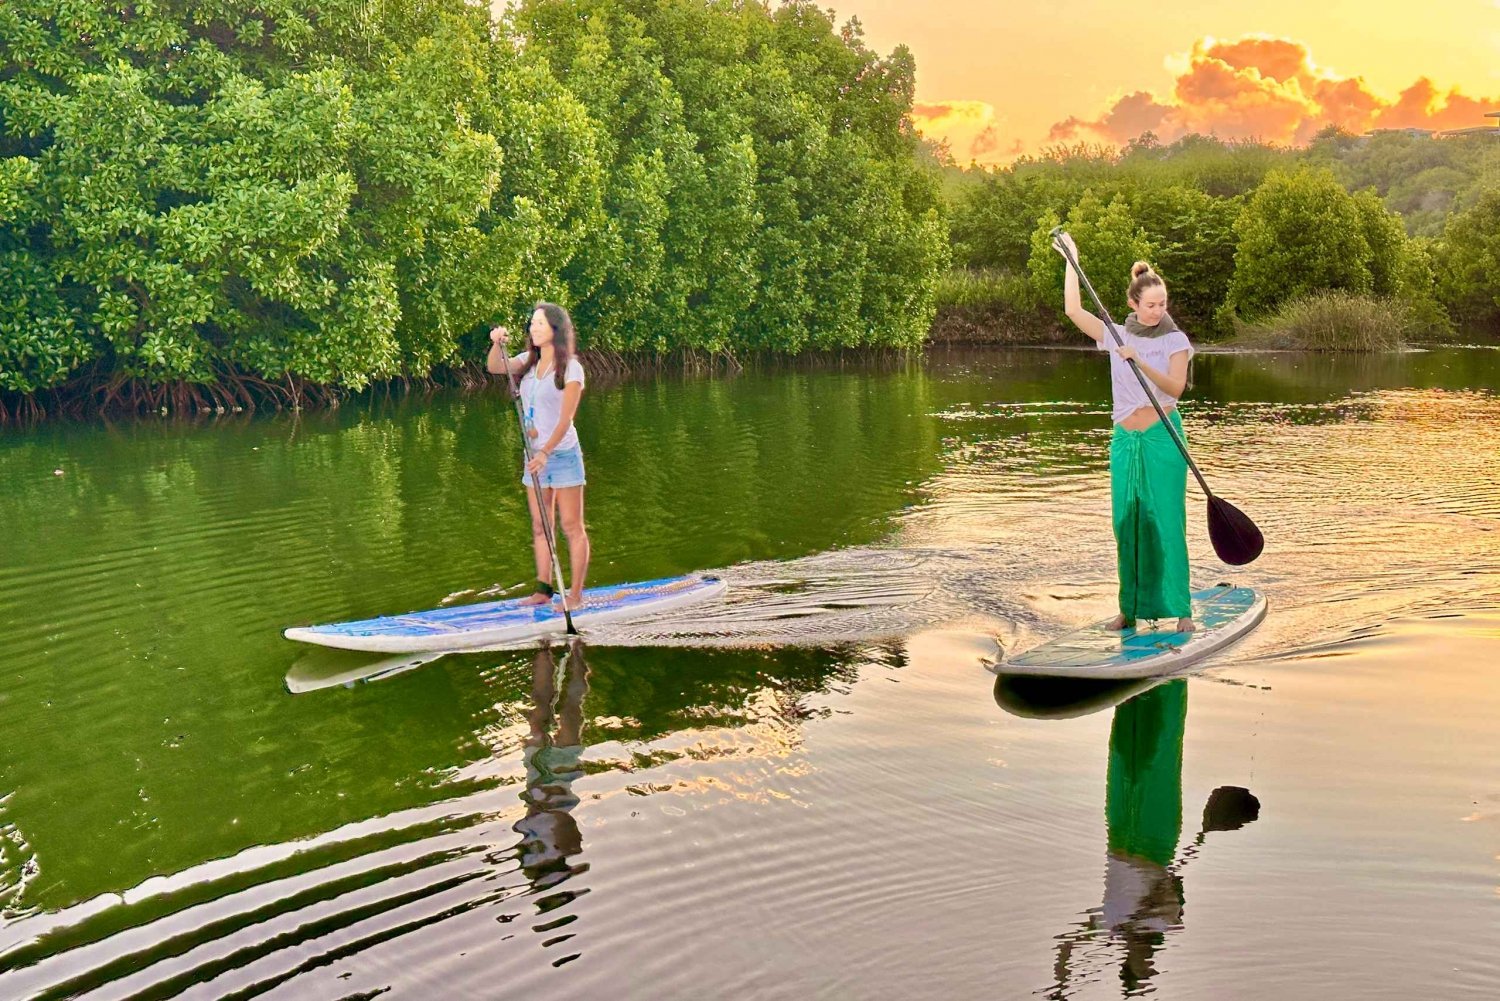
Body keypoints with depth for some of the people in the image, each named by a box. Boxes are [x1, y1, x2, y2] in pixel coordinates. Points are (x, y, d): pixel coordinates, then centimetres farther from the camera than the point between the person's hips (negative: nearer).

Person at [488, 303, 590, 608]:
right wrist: (497, 344, -14)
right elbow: (495, 368, 6)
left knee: (572, 526, -2)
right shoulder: (529, 361, 8)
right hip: (536, 455, 6)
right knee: (540, 527, 8)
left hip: (562, 454, -6)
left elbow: (565, 420, -17)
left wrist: (545, 452, -26)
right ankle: (543, 591, 13)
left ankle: (576, 594, 1)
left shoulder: (571, 369, -10)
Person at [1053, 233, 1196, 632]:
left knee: (1166, 521, -6)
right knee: (1127, 524, 5)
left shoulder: (1175, 340, 1)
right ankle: (1131, 608, 12)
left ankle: (1181, 609, -2)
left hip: (1162, 437, -3)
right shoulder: (1117, 336, 9)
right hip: (1125, 439, 4)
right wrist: (1071, 262, 2)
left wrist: (1139, 362, -23)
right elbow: (1074, 311, 3)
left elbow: (1176, 387, -12)